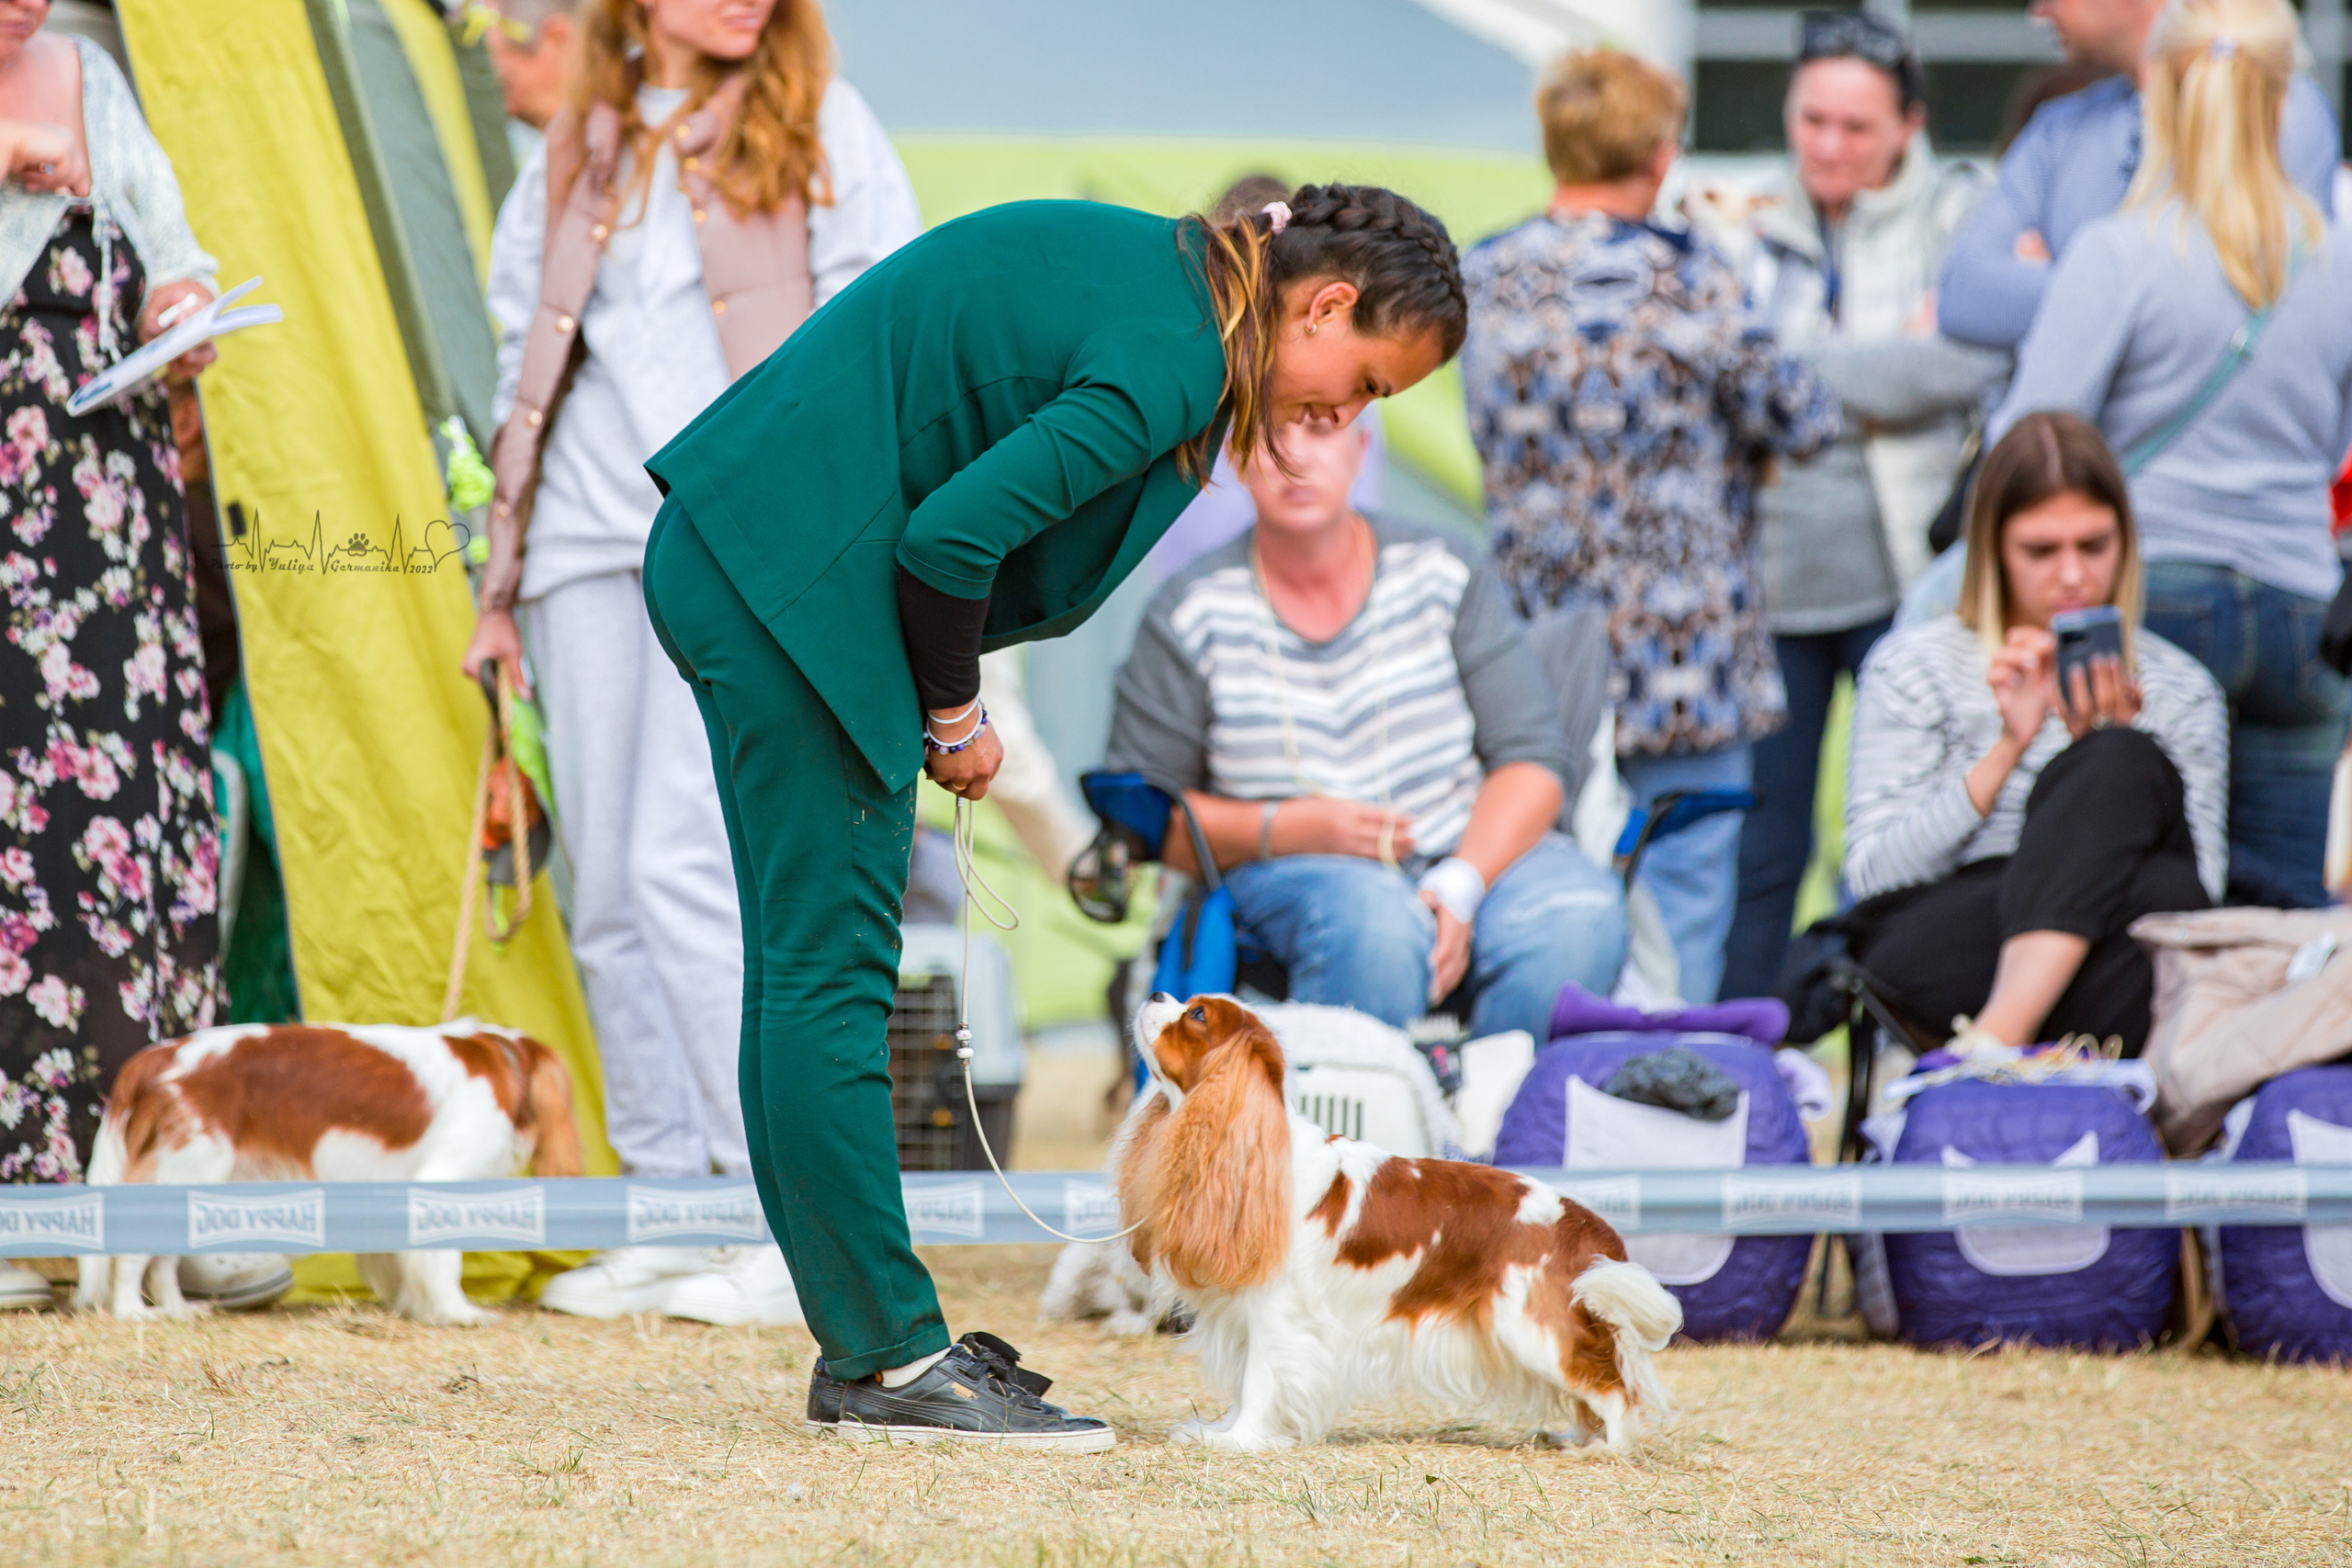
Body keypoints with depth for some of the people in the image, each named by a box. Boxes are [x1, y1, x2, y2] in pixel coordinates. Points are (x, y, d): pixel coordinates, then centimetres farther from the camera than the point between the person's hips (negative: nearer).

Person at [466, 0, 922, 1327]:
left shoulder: (819, 123, 5)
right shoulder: (578, 148, 16)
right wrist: (501, 583, 19)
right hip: (593, 535, 5)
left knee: (684, 858, -17)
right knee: (610, 891, 1)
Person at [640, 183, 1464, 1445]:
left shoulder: (1149, 267, 12)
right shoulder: (1170, 357, -17)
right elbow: (951, 537, -21)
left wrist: (943, 703, 12)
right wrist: (955, 716, -5)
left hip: (730, 556, 10)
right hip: (794, 572, -10)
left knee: (804, 965, 11)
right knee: (833, 969, -6)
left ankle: (862, 1346, 16)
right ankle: (889, 1357, -3)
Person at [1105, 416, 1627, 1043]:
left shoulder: (1445, 573, 4)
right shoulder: (1193, 613, 1)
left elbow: (1533, 758, 0)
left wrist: (1461, 885, -18)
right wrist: (1287, 827, -15)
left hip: (1481, 850, 2)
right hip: (1293, 868, -2)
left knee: (1579, 920, -31)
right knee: (1378, 925, -38)